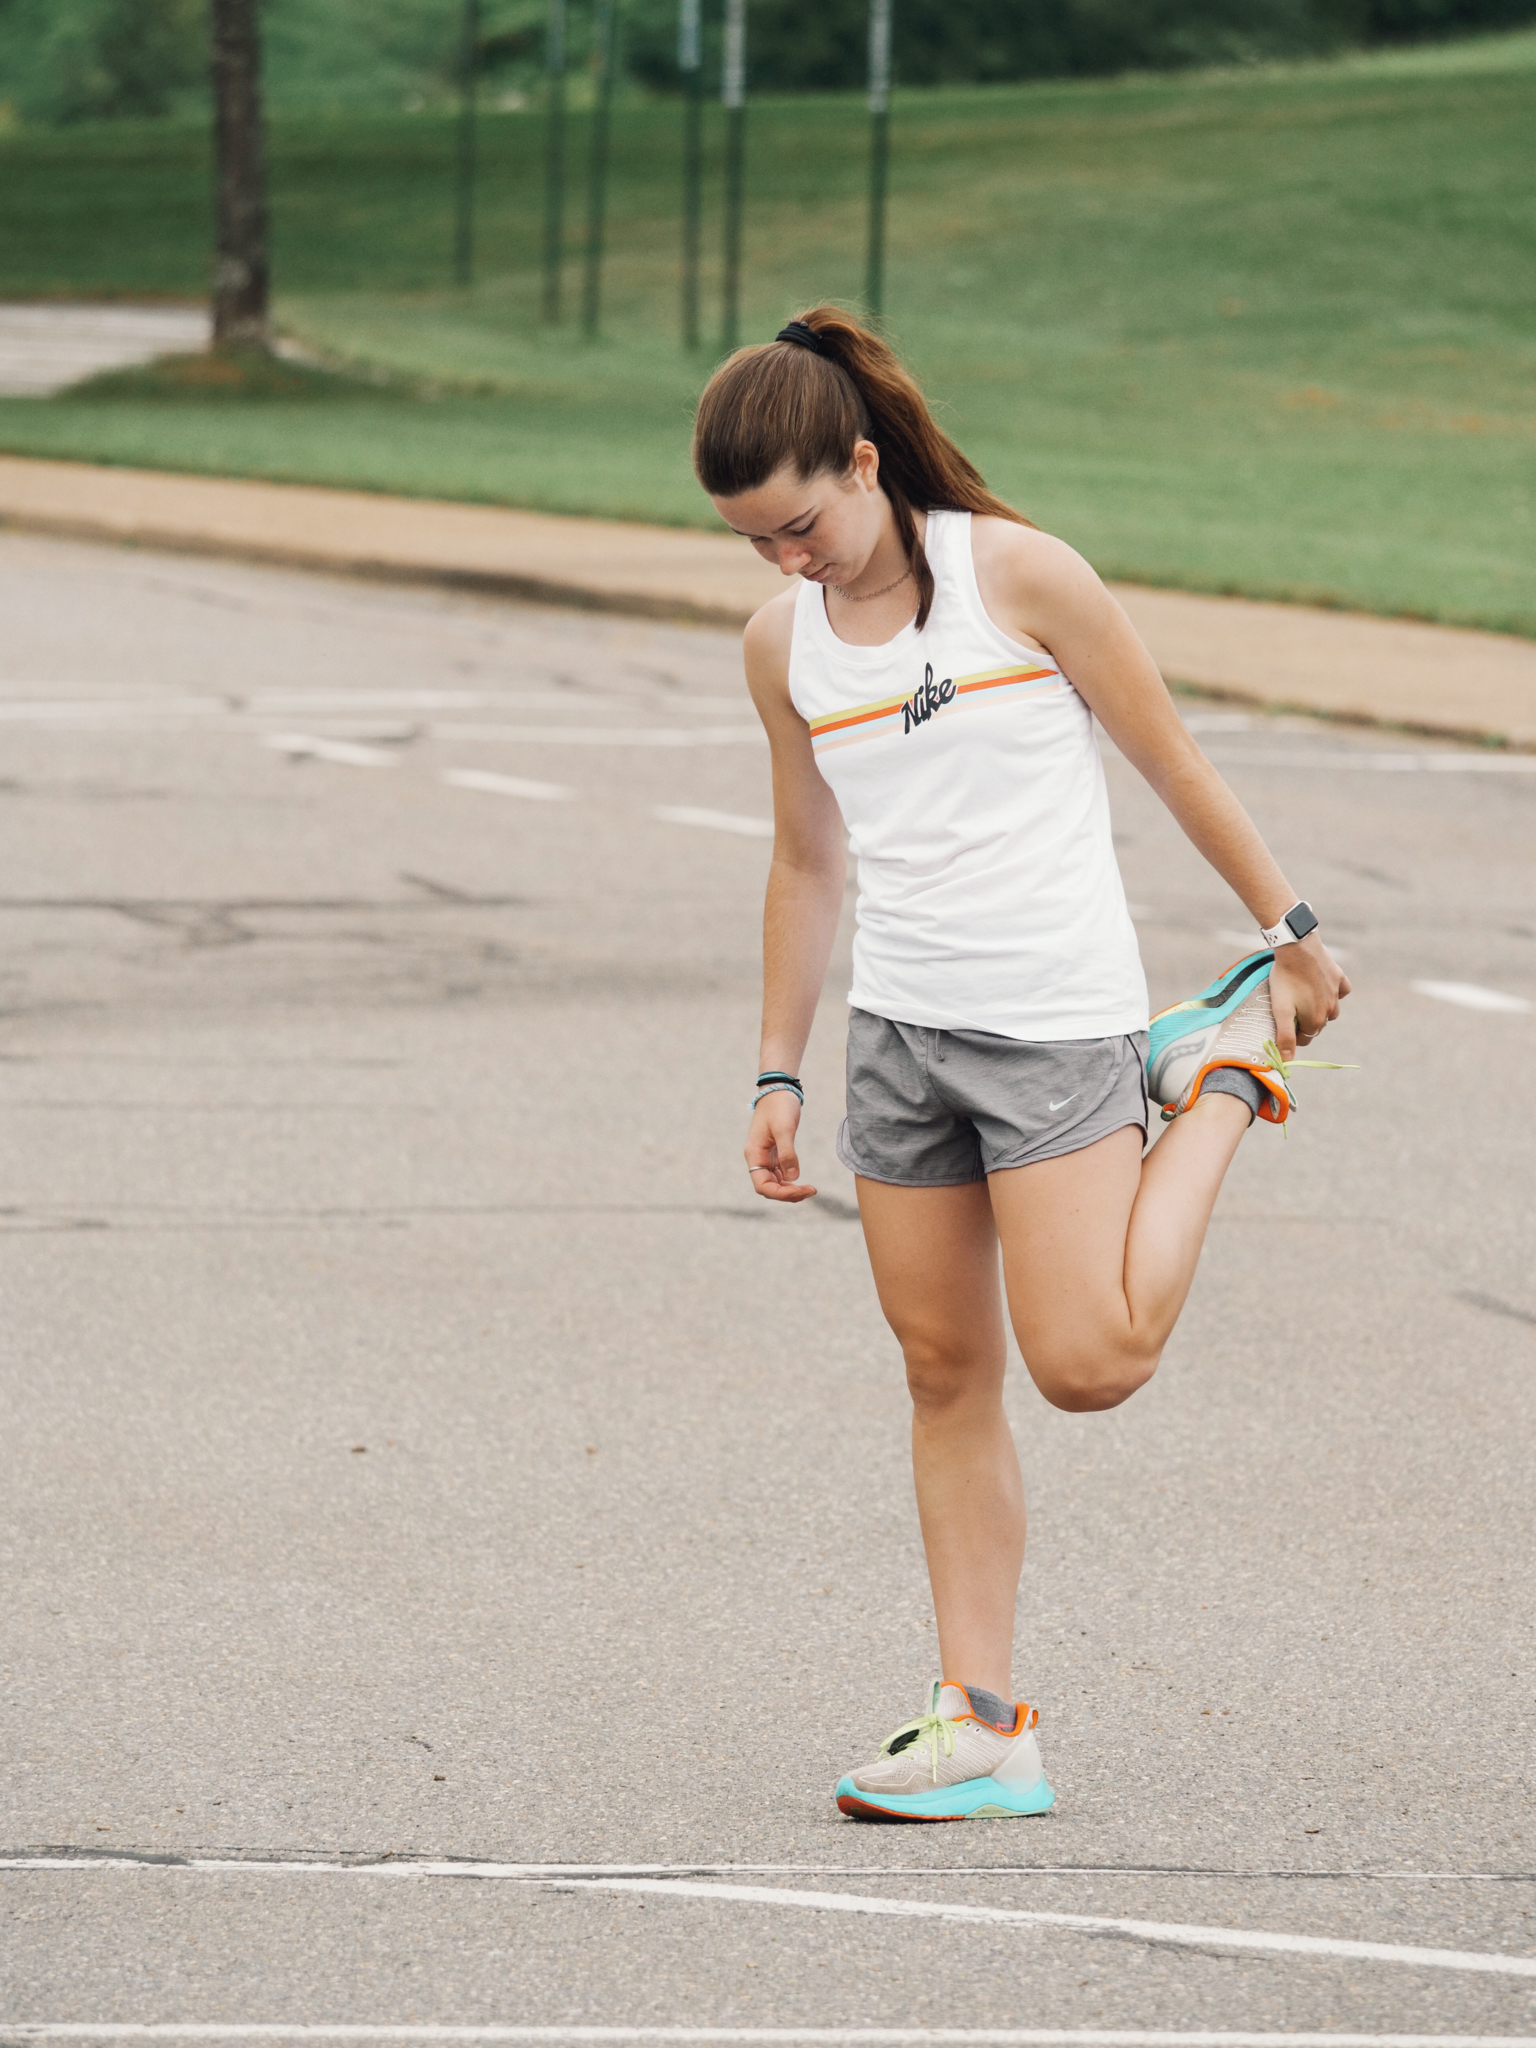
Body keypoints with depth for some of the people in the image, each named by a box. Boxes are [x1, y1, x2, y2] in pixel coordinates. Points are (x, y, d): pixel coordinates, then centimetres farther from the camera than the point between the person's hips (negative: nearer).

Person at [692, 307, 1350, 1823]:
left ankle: (1224, 1075, 13)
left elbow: (1170, 760, -1)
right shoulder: (783, 643, 6)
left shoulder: (1016, 573, -9)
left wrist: (1289, 932, 3)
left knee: (1088, 1364, -11)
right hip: (899, 1030, 5)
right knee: (945, 1372, 3)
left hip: (1056, 1016, -5)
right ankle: (982, 1724, 7)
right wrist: (779, 1074, 16)